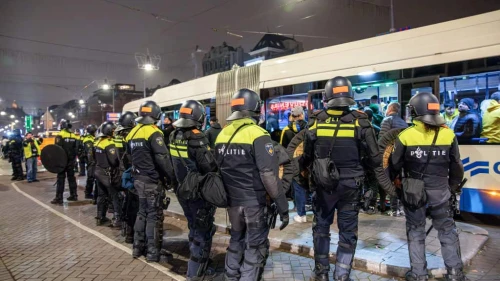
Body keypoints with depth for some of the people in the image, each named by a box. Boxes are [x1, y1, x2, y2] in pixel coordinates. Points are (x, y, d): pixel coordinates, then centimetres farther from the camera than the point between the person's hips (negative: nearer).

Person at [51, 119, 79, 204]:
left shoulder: (60, 135, -11)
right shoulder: (74, 136, 8)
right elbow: (76, 149, 11)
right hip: (71, 161, 6)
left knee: (61, 179, -3)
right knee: (71, 178, 14)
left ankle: (59, 198, -2)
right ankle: (73, 195, 18)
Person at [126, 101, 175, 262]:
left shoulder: (133, 133, 10)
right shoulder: (153, 133, -16)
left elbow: (130, 156, 16)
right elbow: (162, 158, -21)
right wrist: (171, 176, -11)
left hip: (138, 179, 8)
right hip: (152, 181, -8)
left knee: (142, 213, 19)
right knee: (154, 216, 1)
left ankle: (138, 247, 26)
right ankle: (153, 252, 7)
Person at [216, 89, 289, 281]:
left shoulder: (222, 134, 5)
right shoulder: (258, 135, -16)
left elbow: (219, 169, 12)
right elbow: (269, 175, -22)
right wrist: (282, 206, -16)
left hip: (232, 200, 7)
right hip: (254, 202, -6)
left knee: (236, 240, 24)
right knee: (256, 247, 7)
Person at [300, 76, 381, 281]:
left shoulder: (316, 122, -7)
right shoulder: (360, 122, -9)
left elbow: (306, 157, 1)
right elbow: (375, 158, -7)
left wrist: (301, 171, 21)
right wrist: (361, 169, 13)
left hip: (323, 185, 1)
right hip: (350, 186, -1)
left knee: (321, 227, 18)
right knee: (348, 231, 13)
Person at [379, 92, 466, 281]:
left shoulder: (405, 136, -12)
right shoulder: (448, 135, -4)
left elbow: (394, 165, -5)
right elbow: (456, 167, 3)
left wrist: (393, 188, 11)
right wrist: (452, 188, 18)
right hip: (440, 192, 2)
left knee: (415, 232, 11)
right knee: (447, 231, 17)